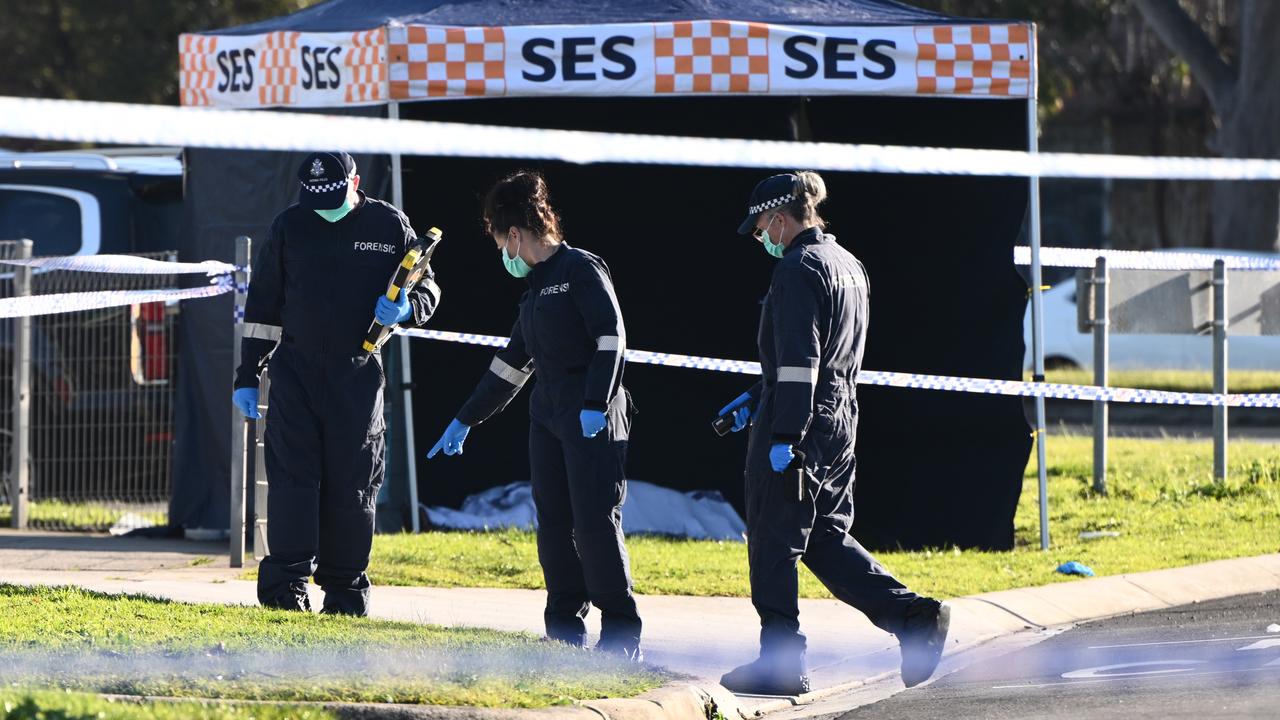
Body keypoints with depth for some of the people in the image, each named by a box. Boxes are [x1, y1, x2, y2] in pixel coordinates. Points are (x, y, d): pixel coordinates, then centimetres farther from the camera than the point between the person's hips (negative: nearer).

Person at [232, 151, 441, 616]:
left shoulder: (389, 226, 1)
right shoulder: (290, 226, 4)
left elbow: (426, 288, 10)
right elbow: (263, 303, 10)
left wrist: (405, 309, -15)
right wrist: (248, 375, 8)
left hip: (357, 377, -1)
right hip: (295, 371, 1)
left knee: (352, 484, 3)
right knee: (292, 477, -7)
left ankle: (345, 592, 10)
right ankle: (286, 584, -8)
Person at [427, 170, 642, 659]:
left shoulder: (581, 269, -5)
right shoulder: (536, 289, 21)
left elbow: (611, 336, -14)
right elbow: (510, 364, 27)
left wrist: (595, 404, -22)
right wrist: (465, 421, 29)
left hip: (594, 417, -9)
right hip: (547, 413, 9)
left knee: (595, 519, -11)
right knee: (553, 521, 4)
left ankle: (621, 635, -9)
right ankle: (566, 632, 6)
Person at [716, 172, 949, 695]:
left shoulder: (797, 269, -14)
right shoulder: (846, 265, 16)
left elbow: (798, 360, -20)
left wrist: (783, 436, -21)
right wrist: (758, 399, 26)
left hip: (797, 426, -9)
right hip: (840, 421, 9)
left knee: (773, 543, 0)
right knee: (825, 538, 14)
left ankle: (780, 664, 3)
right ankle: (913, 617, 2)